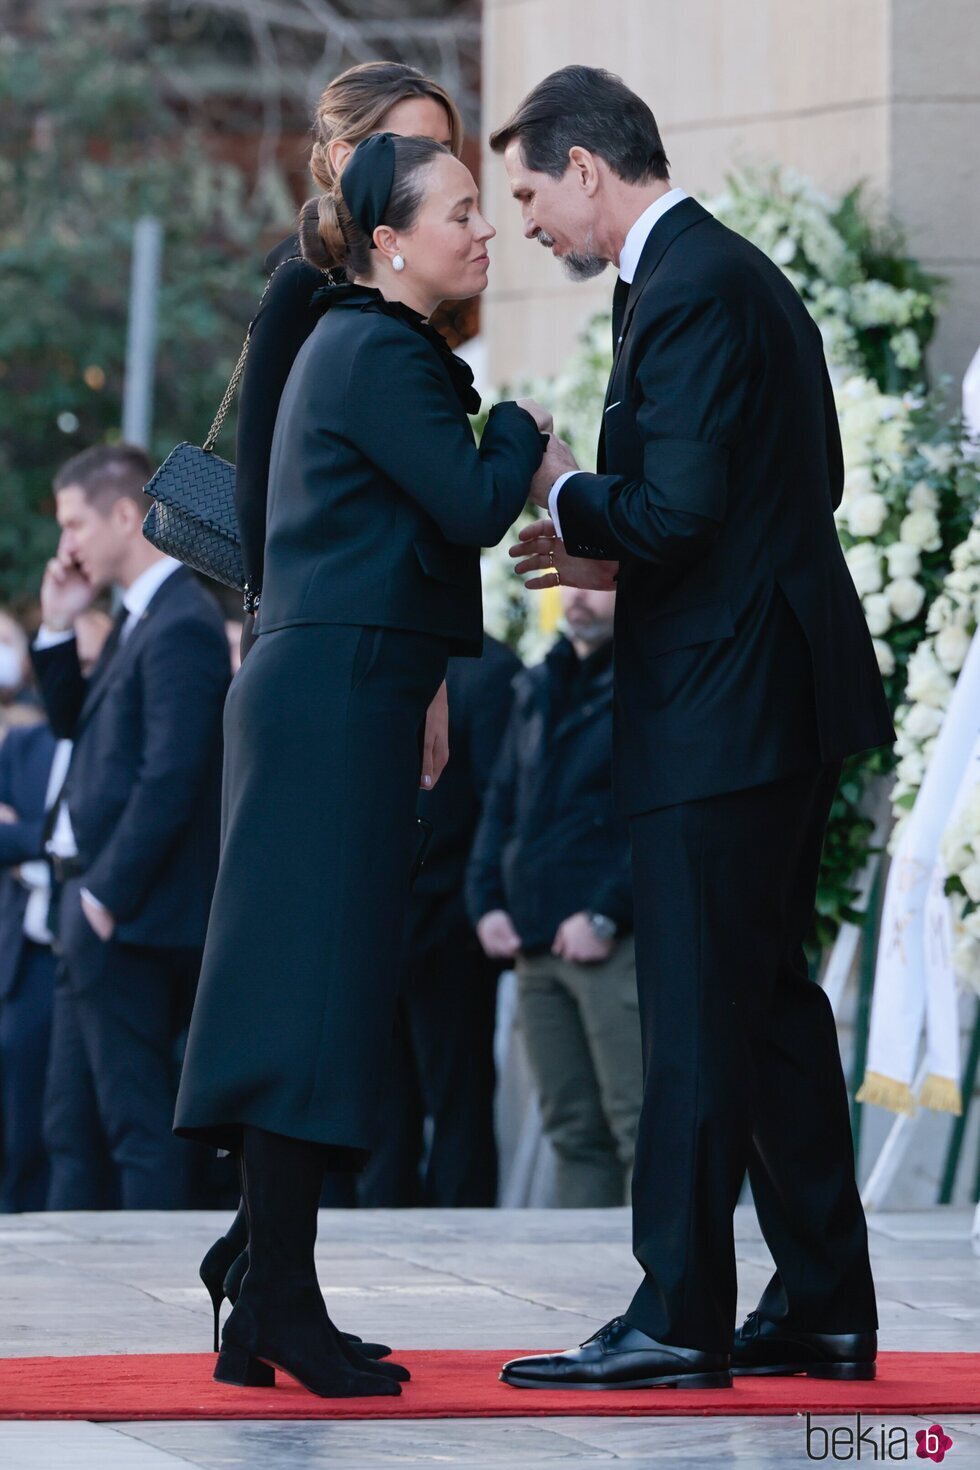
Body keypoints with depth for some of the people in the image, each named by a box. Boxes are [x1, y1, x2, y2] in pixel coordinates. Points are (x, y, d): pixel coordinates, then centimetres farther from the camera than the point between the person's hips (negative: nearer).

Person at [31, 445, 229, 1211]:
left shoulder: (182, 626, -15)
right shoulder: (137, 618, 15)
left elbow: (170, 777, -22)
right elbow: (77, 725, 23)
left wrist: (108, 895, -20)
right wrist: (58, 629, 10)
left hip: (131, 916, -10)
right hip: (95, 900, 10)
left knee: (139, 1127, -8)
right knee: (72, 1125, 12)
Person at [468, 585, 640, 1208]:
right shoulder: (539, 688, 21)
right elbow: (503, 803, 22)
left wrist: (605, 916, -15)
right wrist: (487, 902, 7)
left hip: (620, 946, -7)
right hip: (538, 947, 7)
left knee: (640, 1129, -12)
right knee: (574, 1131, 6)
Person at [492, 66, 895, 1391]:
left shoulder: (687, 292, -15)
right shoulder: (738, 274, 17)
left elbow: (679, 509, -22)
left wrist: (571, 496, -3)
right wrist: (620, 557, 15)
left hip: (721, 706, -10)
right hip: (780, 688, 10)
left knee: (699, 1009, -7)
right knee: (770, 994, 14)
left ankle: (680, 1320, -5)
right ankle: (824, 1307, 18)